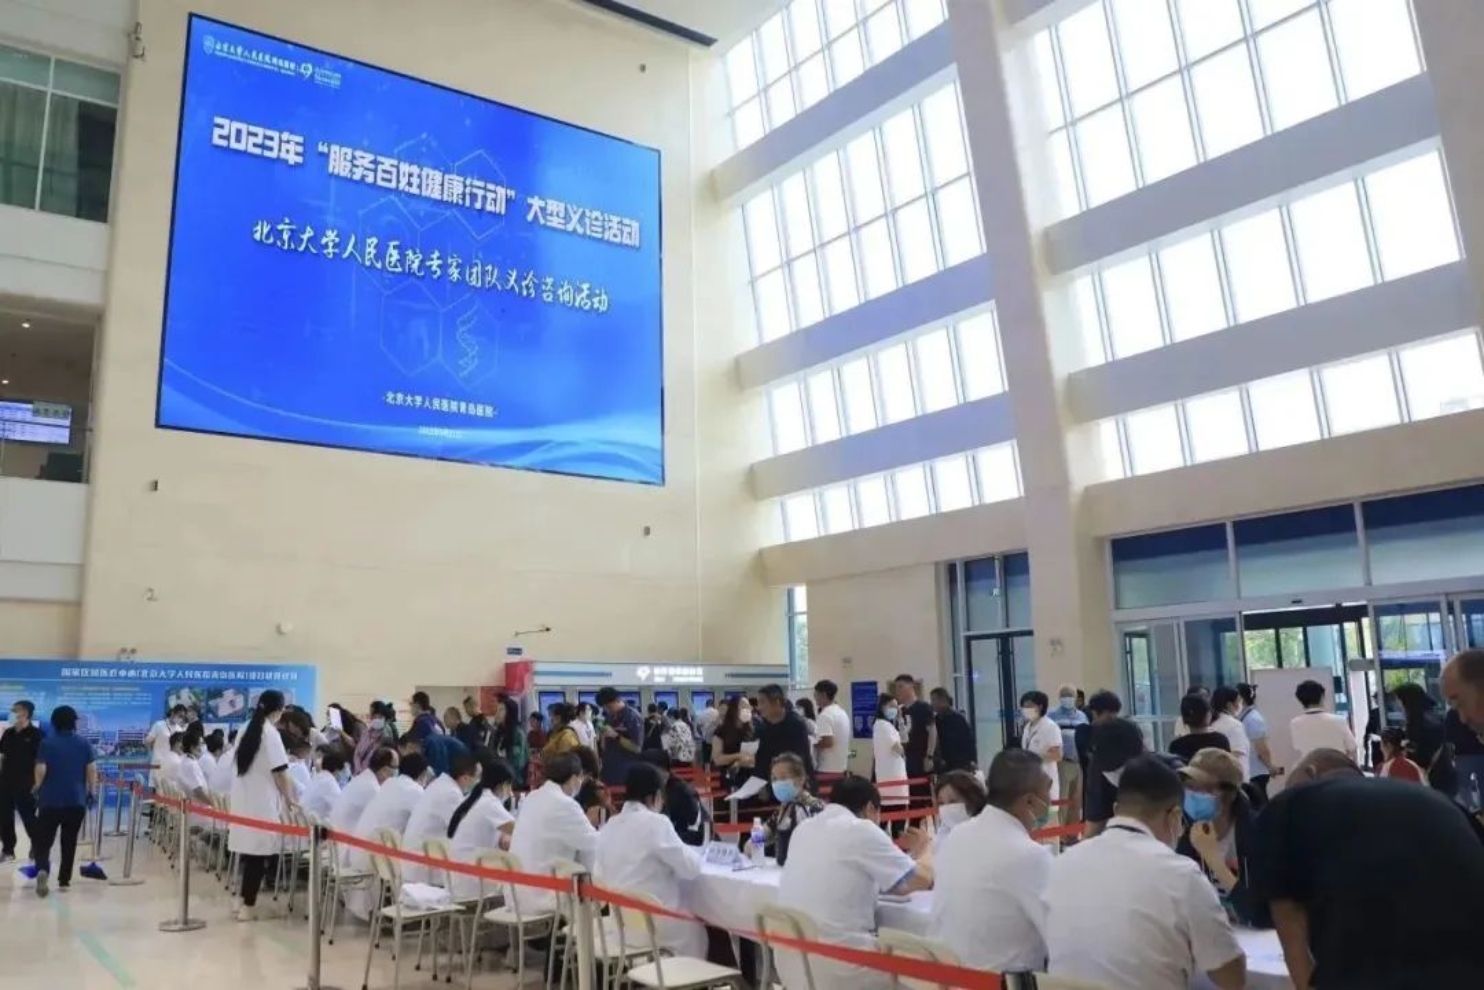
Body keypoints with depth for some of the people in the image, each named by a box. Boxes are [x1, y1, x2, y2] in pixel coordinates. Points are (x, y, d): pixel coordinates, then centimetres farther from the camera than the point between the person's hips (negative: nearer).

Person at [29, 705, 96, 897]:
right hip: (76, 800, 1)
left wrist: (38, 785, 9)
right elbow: (92, 770, -3)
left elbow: (40, 770, -11)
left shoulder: (46, 743, -4)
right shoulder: (84, 744, 0)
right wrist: (92, 791, 10)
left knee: (43, 840, 4)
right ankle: (64, 880, 14)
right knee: (69, 842, 12)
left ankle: (42, 869, -22)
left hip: (50, 800, -1)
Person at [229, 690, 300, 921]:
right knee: (258, 853, -2)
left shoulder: (247, 730, 12)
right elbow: (279, 772, -14)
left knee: (249, 850, 14)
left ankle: (245, 900, 20)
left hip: (243, 799, 8)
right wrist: (290, 799, -3)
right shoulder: (271, 733, -13)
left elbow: (249, 766, 16)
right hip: (261, 802, -8)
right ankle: (248, 905, 1)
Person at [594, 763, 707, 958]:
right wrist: (692, 854, 7)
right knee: (695, 929, 21)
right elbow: (690, 868, -13)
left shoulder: (609, 826, 4)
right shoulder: (656, 822, -16)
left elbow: (599, 878, 10)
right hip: (651, 923, -6)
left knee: (686, 921, 27)